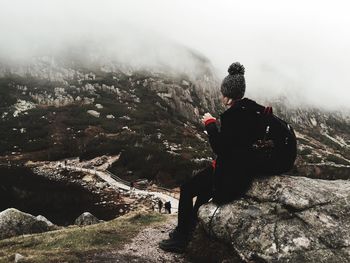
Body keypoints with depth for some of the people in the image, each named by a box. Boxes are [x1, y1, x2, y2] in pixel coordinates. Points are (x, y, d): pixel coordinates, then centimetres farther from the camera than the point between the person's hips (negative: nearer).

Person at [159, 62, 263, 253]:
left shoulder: (233, 115, -25)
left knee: (187, 189, 2)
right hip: (245, 168, 9)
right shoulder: (251, 108, 2)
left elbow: (219, 148, -22)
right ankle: (189, 227, 34)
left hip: (232, 178, -9)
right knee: (202, 182, 25)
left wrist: (210, 123, -12)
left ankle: (180, 239, 13)